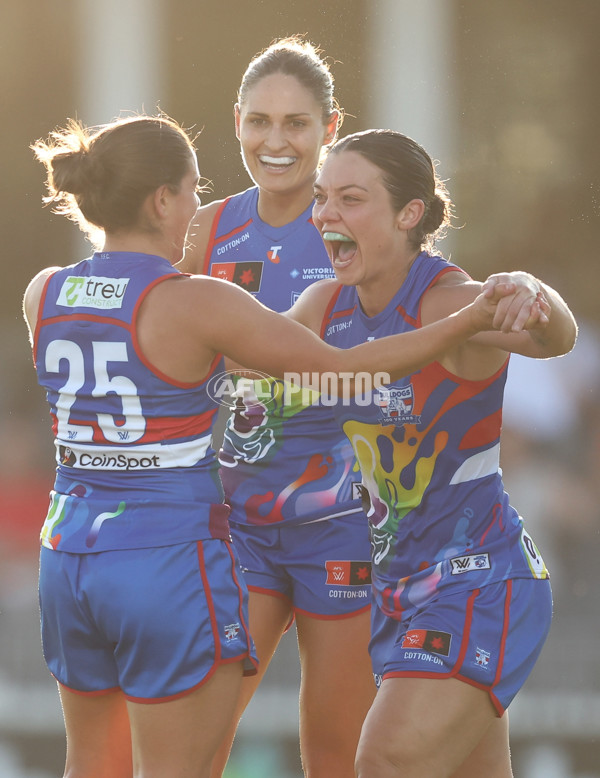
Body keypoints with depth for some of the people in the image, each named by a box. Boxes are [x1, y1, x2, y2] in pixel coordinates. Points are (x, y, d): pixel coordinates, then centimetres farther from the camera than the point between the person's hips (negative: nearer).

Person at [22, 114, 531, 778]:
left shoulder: (44, 295, 1)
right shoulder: (194, 305, -15)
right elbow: (337, 367, -10)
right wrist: (468, 322, -5)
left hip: (69, 549, 6)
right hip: (170, 561, -6)